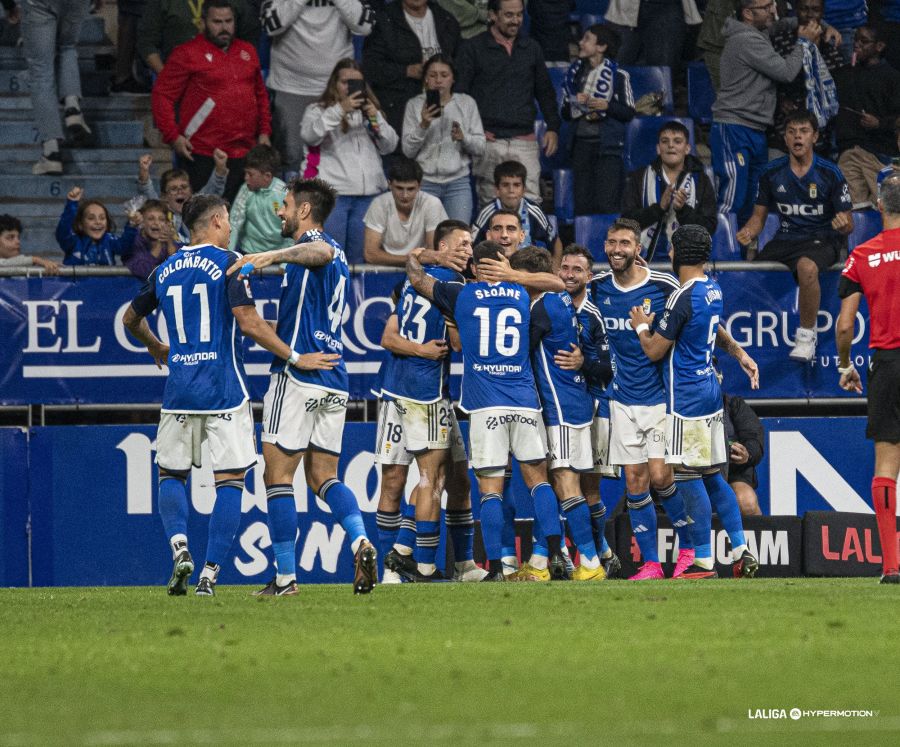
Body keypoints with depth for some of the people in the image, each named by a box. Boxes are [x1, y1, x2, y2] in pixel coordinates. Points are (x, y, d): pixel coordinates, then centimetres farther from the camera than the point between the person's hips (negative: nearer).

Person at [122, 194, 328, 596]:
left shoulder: (164, 270, 10)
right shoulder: (228, 263, -6)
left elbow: (131, 318, 25)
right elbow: (248, 323, -16)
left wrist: (156, 348, 45)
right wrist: (296, 358, -9)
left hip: (179, 392, 4)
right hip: (224, 390, -4)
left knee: (171, 474, 17)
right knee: (229, 481, 2)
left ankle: (179, 547, -8)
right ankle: (210, 573, -6)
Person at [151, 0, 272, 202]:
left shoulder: (247, 52, 16)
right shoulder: (186, 54, -2)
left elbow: (261, 95, 25)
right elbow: (162, 95, -4)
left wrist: (264, 132, 15)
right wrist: (173, 136, -12)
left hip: (243, 154, 5)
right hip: (201, 155, -5)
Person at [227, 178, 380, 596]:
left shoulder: (311, 244, -7)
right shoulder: (335, 255, 23)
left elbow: (320, 252, -34)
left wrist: (271, 256, -47)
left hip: (299, 374, -9)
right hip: (334, 380, 9)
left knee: (277, 475, -3)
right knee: (323, 475, 11)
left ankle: (285, 577, -4)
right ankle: (360, 541, -15)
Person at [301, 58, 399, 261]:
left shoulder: (370, 110, 21)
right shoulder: (318, 110, 9)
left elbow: (389, 146, 12)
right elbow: (309, 136, -12)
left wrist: (375, 119, -4)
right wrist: (340, 110, -19)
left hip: (368, 194, 4)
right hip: (332, 192, -4)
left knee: (359, 257, 3)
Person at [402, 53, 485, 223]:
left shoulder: (467, 103, 8)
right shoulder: (414, 105, 5)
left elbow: (480, 147, 4)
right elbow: (408, 151, -1)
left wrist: (463, 138, -16)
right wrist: (423, 126, -16)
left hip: (458, 182, 0)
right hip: (425, 182, 0)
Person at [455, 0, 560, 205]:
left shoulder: (531, 48, 14)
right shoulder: (472, 48, 2)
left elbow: (545, 92, 21)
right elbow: (459, 93, 0)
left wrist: (553, 127, 11)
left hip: (525, 142, 3)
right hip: (489, 140, -3)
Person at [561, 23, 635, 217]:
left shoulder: (618, 75, -1)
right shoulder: (575, 73, 12)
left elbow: (629, 113, -1)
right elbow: (565, 113, 16)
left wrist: (607, 106, -16)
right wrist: (575, 104, -4)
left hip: (607, 145, -5)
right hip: (581, 142, 5)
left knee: (606, 206, -11)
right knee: (582, 206, 3)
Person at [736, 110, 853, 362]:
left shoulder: (830, 173, -5)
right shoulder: (772, 172, 5)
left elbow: (848, 224, -2)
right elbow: (759, 216, 14)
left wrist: (843, 225, -27)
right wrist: (748, 232, -8)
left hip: (822, 240, -4)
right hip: (785, 240, 5)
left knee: (806, 266, -39)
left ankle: (806, 336, -24)